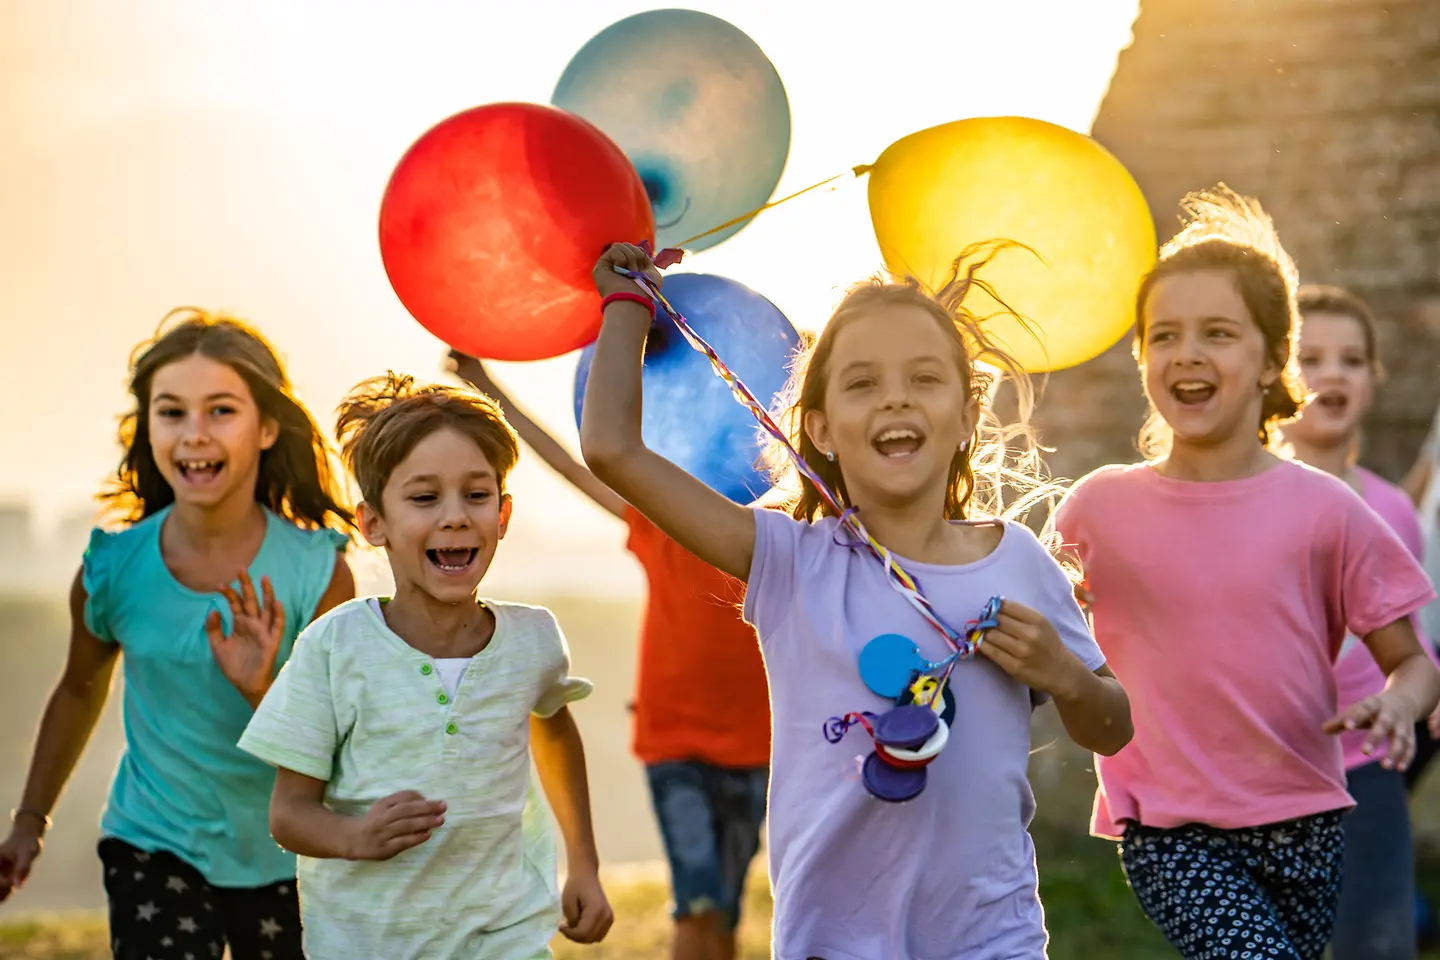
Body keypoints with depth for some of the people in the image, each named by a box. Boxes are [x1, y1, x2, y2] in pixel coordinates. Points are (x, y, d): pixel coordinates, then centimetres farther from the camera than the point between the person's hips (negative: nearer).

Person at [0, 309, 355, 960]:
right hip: (154, 849, 0)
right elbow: (81, 689, 10)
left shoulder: (316, 571, -15)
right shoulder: (114, 567, -11)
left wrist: (262, 689, -29)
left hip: (284, 859, 0)